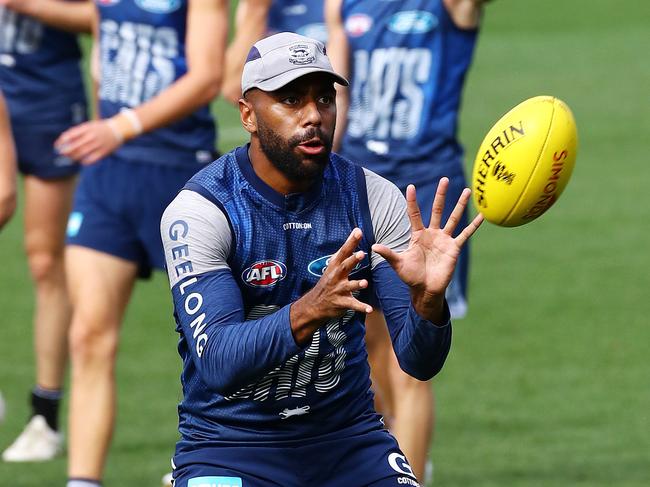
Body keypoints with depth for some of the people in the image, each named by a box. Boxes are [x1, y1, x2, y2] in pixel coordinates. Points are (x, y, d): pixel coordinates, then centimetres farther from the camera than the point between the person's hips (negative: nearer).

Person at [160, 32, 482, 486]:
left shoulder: (375, 199, -4)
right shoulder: (199, 210, -14)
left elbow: (420, 362, -8)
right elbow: (217, 364, -25)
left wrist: (427, 299, -29)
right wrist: (308, 311, -40)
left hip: (349, 437, 3)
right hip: (230, 445, -2)